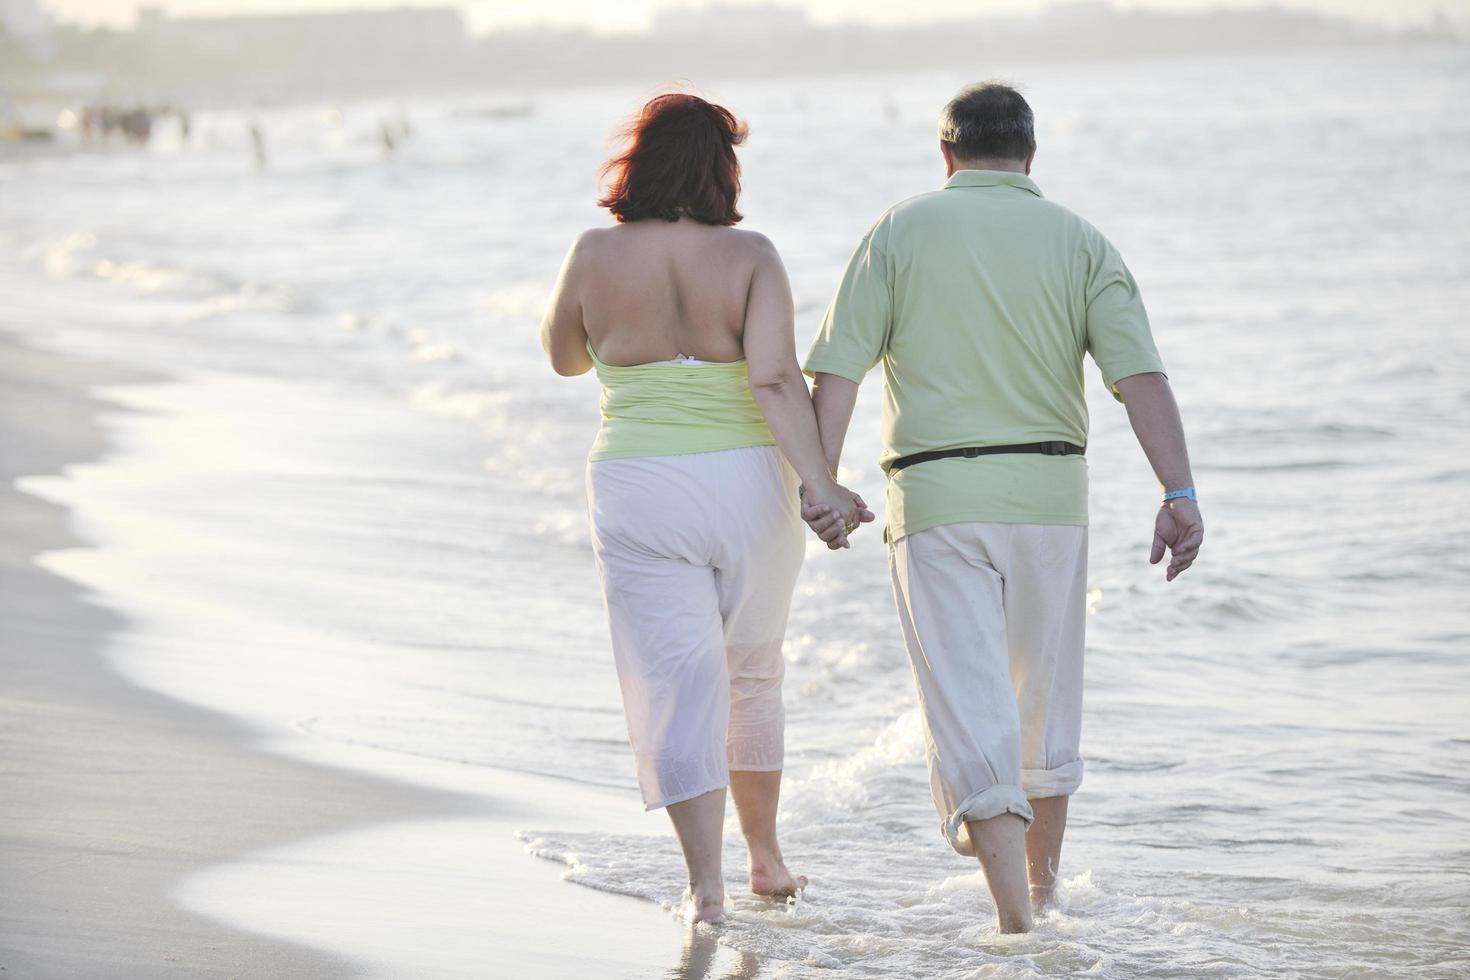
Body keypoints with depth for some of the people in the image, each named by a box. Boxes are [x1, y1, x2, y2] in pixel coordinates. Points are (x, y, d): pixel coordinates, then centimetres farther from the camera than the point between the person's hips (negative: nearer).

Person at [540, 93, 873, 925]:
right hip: (749, 485, 1)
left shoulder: (598, 256, -5)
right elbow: (775, 378, -19)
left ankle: (706, 882, -14)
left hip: (638, 491, -1)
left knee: (680, 685, -1)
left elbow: (564, 355, 13)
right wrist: (819, 483, -23)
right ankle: (766, 857, 32)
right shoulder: (749, 256, -8)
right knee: (753, 673, 20)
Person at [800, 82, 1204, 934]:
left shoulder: (903, 230, 2)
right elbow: (1140, 373, -8)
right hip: (1049, 489, 2)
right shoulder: (1079, 242, 4)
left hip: (935, 490, -2)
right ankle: (1043, 887, 33)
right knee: (1047, 693, 19)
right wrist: (1179, 493, -12)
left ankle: (1015, 917, -14)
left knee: (969, 704, -4)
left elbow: (839, 366, -7)